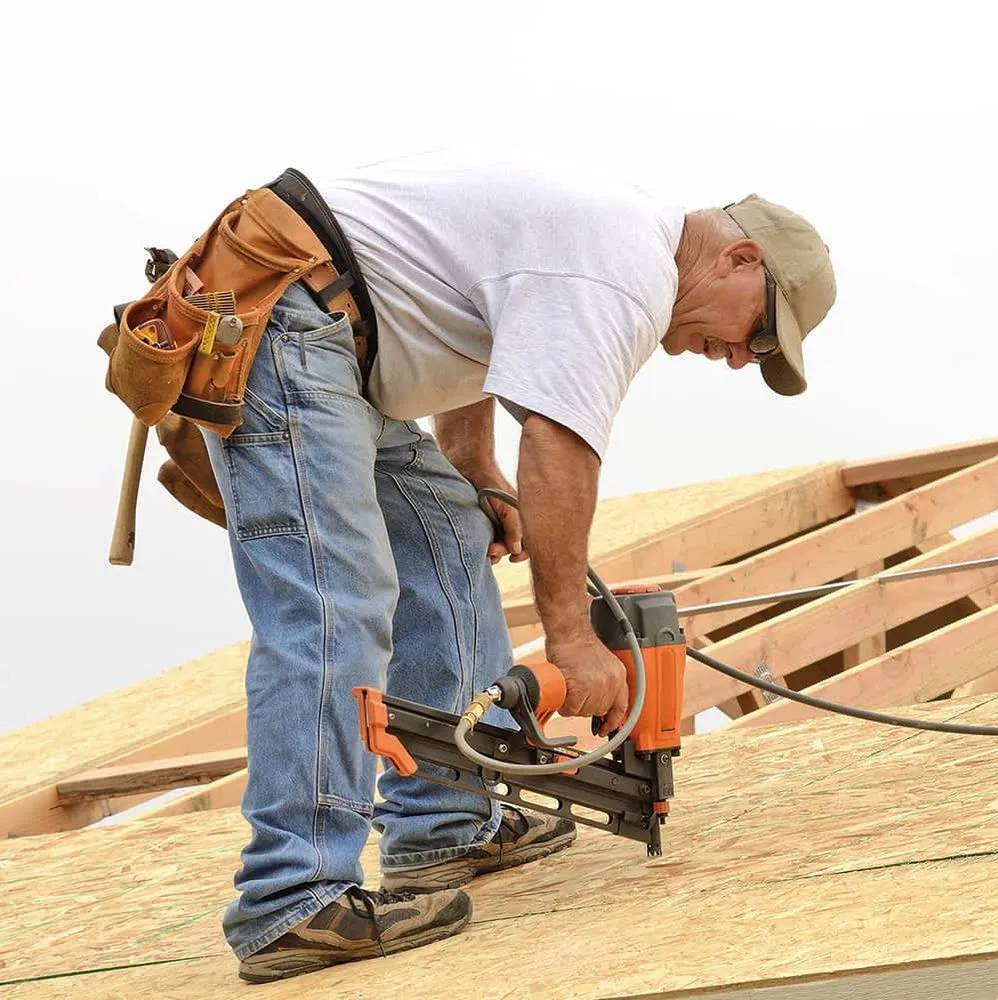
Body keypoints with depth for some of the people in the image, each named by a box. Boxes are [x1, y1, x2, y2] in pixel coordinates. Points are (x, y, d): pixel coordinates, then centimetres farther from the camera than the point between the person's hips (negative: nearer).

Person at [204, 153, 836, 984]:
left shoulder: (605, 232, 20)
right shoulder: (630, 273, -13)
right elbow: (557, 445, -21)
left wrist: (478, 478, 20)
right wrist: (570, 635, -18)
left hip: (326, 346, 11)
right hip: (278, 316, -11)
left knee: (447, 541, 15)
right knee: (332, 604, -18)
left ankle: (446, 825, 17)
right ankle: (294, 904, -23)